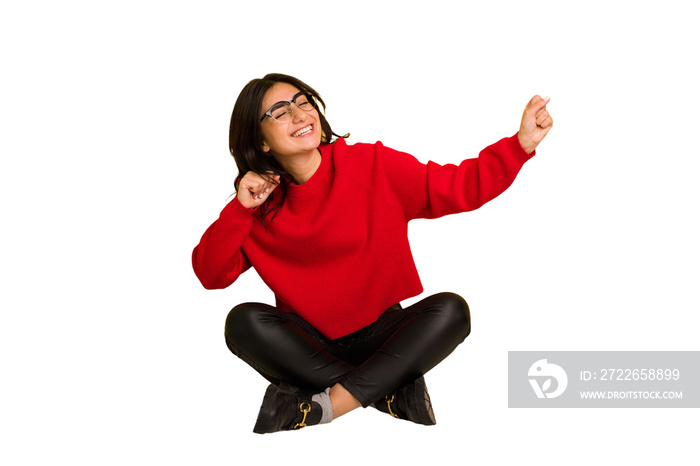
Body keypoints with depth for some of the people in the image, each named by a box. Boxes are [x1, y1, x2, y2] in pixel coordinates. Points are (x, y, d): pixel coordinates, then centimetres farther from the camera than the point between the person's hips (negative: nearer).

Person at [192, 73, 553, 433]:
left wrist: (522, 143, -19)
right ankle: (396, 392, -22)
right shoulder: (260, 200, -2)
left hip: (376, 336, 0)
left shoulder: (371, 165, -6)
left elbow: (458, 187, -8)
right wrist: (240, 208, -15)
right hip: (306, 345, 1)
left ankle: (323, 405, -30)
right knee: (243, 321, -27)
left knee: (450, 310, -25)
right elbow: (210, 275, -3)